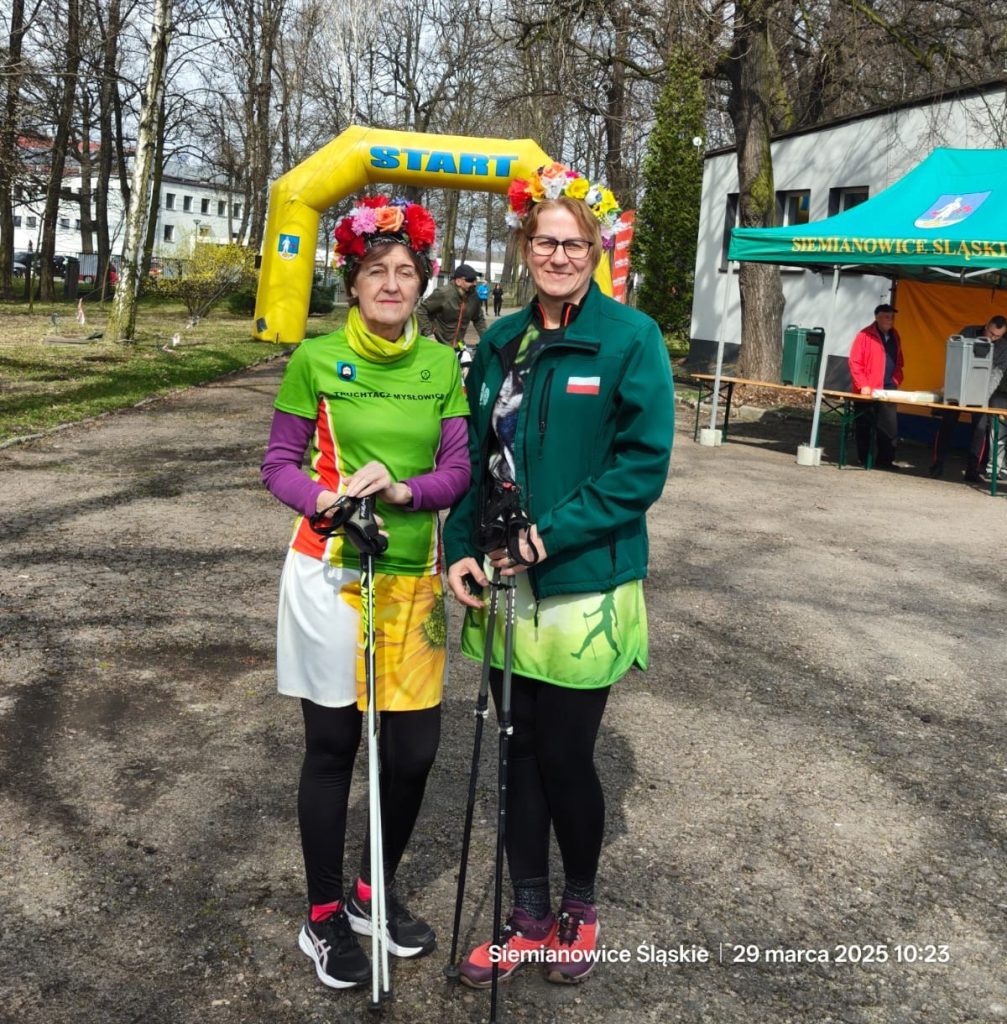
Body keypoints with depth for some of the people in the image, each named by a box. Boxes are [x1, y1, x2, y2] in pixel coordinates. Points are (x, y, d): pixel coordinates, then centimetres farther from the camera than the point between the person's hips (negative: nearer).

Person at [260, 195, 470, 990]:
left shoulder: (443, 366, 4)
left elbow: (459, 469, -2)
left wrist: (404, 490, -22)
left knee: (415, 748, 6)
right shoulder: (315, 358, -3)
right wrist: (326, 501, -23)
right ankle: (323, 918, 26)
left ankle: (373, 894, 32)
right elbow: (279, 465, -3)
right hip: (330, 573, -3)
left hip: (413, 579, 3)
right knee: (332, 746, 7)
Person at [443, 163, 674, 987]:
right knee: (521, 753, 14)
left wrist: (554, 534, -20)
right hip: (506, 588, 5)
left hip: (585, 591, -5)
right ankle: (529, 916, 32)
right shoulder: (501, 341, 8)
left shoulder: (631, 338, -8)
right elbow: (472, 457, 11)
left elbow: (643, 465, -13)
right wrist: (461, 549, -2)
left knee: (567, 758, 6)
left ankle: (580, 908, 33)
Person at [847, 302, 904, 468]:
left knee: (890, 426, 0)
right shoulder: (865, 335, -6)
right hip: (867, 391, -5)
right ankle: (864, 460, 9)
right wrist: (863, 385, -14)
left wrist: (896, 381, 9)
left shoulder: (894, 336, 14)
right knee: (865, 426, 2)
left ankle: (885, 460, 7)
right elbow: (855, 363, -9)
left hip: (888, 389, 5)